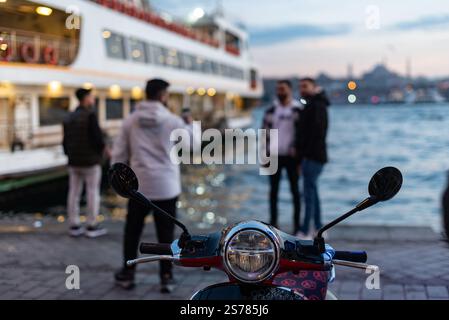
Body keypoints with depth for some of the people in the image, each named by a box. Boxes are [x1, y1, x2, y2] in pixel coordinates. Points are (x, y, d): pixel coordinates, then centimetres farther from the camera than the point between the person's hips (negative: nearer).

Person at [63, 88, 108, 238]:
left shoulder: (69, 118, 8)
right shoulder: (90, 115, -14)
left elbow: (66, 141, 10)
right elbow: (97, 137, -20)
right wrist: (104, 148, 0)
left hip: (74, 162, 7)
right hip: (91, 161, -7)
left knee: (74, 193, 7)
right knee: (93, 193, 0)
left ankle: (74, 226, 11)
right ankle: (92, 227, 3)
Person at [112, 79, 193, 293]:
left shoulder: (130, 120, -1)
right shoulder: (172, 121, -7)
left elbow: (119, 154, 1)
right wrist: (189, 124, 33)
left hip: (139, 185, 2)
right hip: (166, 186, -1)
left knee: (132, 231, 15)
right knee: (166, 233, 8)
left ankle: (127, 274, 22)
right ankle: (166, 277, 11)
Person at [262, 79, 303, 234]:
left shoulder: (298, 111, -1)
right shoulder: (270, 111, 7)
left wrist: (300, 158, -7)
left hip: (291, 156, -2)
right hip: (274, 156, 3)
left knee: (295, 190, 5)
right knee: (274, 190, 7)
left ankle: (297, 223, 12)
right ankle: (273, 222, 15)